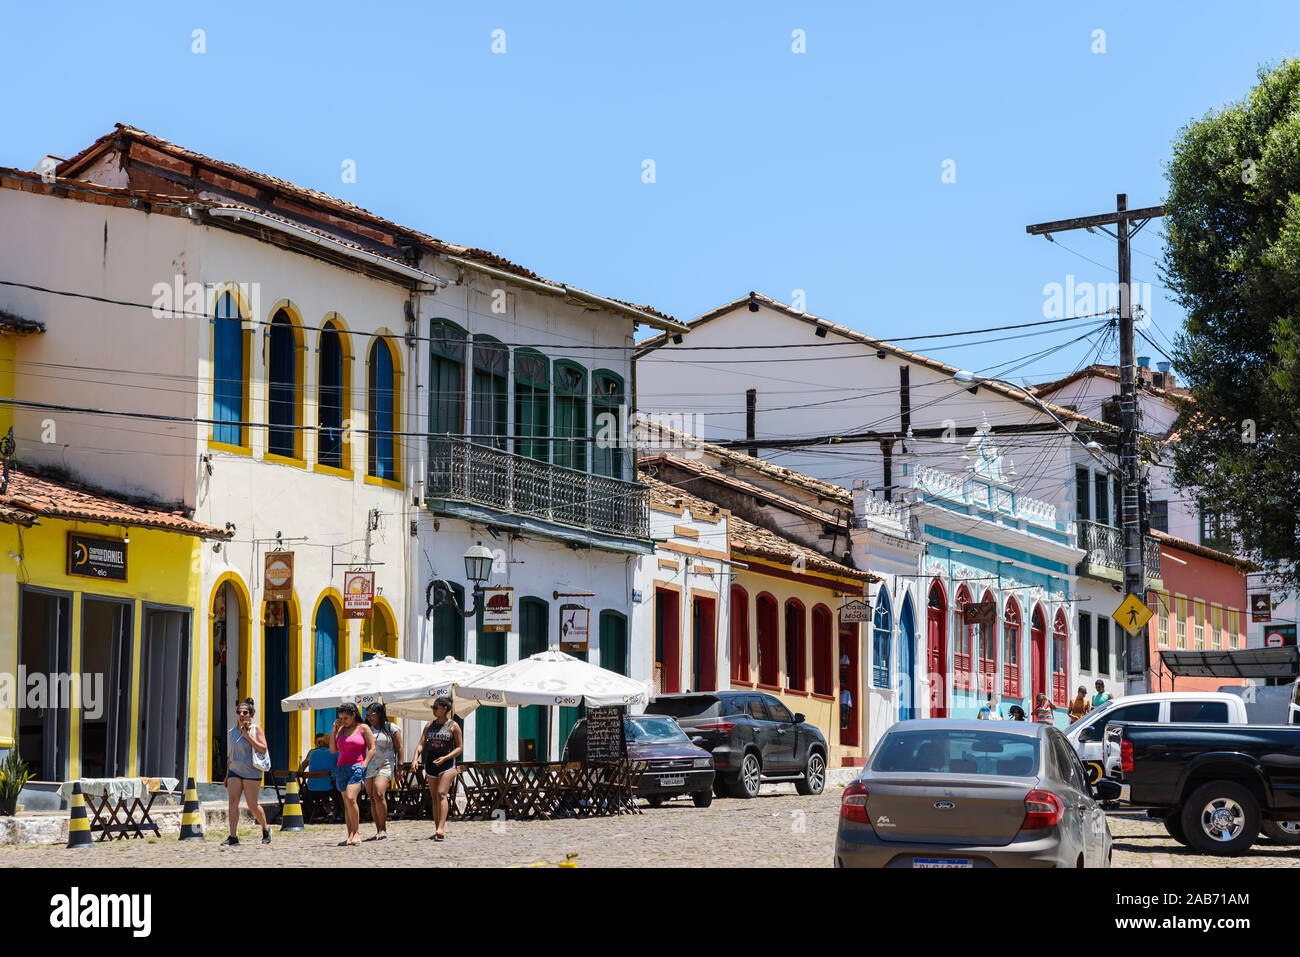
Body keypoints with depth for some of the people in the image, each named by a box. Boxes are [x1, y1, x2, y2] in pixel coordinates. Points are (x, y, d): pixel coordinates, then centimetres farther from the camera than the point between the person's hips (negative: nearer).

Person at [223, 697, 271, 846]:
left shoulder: (256, 730, 0)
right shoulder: (232, 732, 14)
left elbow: (263, 749, -11)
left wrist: (248, 736, -17)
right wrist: (227, 775, 19)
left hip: (251, 772, -4)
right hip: (234, 771, 4)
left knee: (252, 805, -1)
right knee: (233, 801, -11)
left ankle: (266, 829, 24)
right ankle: (233, 837, -13)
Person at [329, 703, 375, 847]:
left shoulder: (363, 728, 2)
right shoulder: (341, 730, 17)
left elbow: (372, 748, -2)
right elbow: (333, 750, 12)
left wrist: (363, 765, -13)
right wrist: (334, 730, 6)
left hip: (356, 768, -6)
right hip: (341, 769, 6)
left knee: (350, 798, -22)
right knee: (346, 803, 3)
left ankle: (357, 833, -17)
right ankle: (350, 836, 3)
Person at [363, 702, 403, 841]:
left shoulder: (391, 728, 2)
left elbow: (399, 748, 2)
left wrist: (399, 767, -5)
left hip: (385, 766, -5)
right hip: (368, 767, 5)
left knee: (379, 795, -22)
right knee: (372, 799, 3)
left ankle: (383, 830, -17)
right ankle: (379, 831, 8)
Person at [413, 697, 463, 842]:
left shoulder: (453, 726, -2)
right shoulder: (429, 725, 11)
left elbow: (459, 748, -2)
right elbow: (421, 744, 7)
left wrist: (445, 758, -17)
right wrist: (415, 758, -11)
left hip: (447, 763, -5)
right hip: (431, 762, 5)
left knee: (441, 794, -19)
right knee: (434, 798, 7)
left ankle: (441, 829, -27)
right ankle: (437, 830, 13)